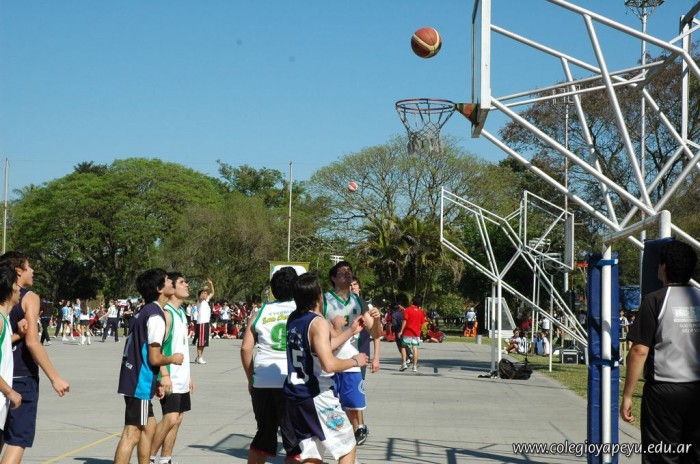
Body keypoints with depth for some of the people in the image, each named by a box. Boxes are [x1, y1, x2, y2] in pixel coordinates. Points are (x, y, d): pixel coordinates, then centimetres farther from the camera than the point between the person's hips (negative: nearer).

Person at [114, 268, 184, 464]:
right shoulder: (156, 316, -15)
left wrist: (156, 381, 21)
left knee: (149, 427, 18)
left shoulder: (146, 311, 14)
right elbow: (154, 358, -19)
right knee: (132, 433, -9)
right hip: (140, 383, -10)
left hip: (136, 380, 10)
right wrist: (173, 359, 0)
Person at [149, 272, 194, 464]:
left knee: (177, 419, 10)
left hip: (181, 377, 9)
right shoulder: (165, 313, -14)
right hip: (170, 377, -9)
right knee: (170, 418, -14)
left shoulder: (181, 312, 15)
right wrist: (164, 375, -27)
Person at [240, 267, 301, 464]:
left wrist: (251, 378, 17)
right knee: (294, 440, 4)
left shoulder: (260, 313, 9)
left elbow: (246, 348, 7)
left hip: (262, 382, 3)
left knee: (264, 434, 19)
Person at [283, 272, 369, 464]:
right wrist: (354, 361, -10)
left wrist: (351, 331, 24)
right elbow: (329, 364, -27)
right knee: (347, 448, 9)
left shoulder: (293, 319, 10)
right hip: (317, 397, -8)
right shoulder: (317, 322, -17)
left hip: (295, 396, 8)